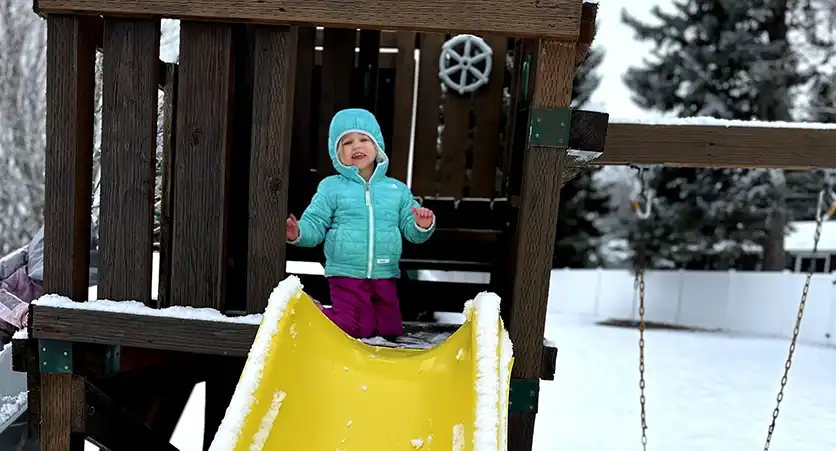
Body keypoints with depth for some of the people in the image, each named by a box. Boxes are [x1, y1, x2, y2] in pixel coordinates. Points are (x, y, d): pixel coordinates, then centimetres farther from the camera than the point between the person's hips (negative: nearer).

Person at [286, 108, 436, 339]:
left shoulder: (397, 189, 6)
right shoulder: (331, 187, -1)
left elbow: (411, 230, 7)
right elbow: (314, 225, -3)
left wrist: (422, 226, -16)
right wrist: (298, 233, -25)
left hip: (385, 276, 4)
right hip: (346, 275, -4)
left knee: (392, 329, 11)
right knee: (353, 328, -9)